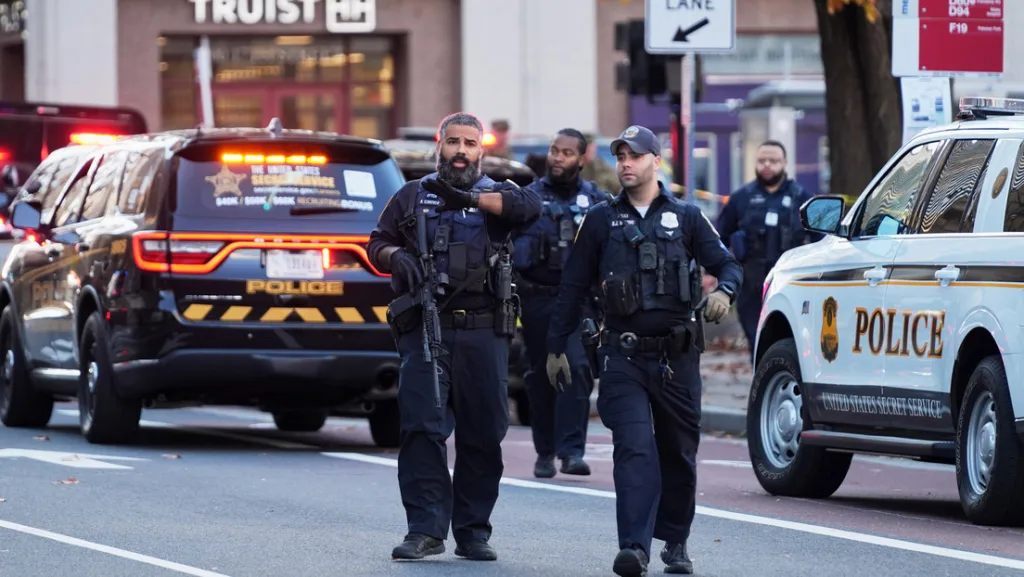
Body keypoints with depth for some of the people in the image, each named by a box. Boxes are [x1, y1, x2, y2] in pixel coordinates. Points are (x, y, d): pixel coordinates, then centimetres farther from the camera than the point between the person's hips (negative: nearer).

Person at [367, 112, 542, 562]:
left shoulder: (496, 194, 12)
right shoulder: (412, 196, 16)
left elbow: (529, 206, -9)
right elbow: (377, 244, 15)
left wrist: (470, 199, -17)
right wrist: (397, 255, -8)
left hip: (483, 334, 0)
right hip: (424, 327, 0)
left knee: (483, 434, 3)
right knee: (422, 428, -10)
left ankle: (473, 531, 11)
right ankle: (426, 529, -9)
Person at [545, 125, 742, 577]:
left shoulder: (686, 217, 9)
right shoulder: (602, 221, 9)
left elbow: (727, 265, 6)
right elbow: (573, 286, 13)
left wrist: (724, 290, -18)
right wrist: (556, 346, 11)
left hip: (677, 357, 1)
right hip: (625, 356, -1)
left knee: (678, 454, 9)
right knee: (634, 449, -15)